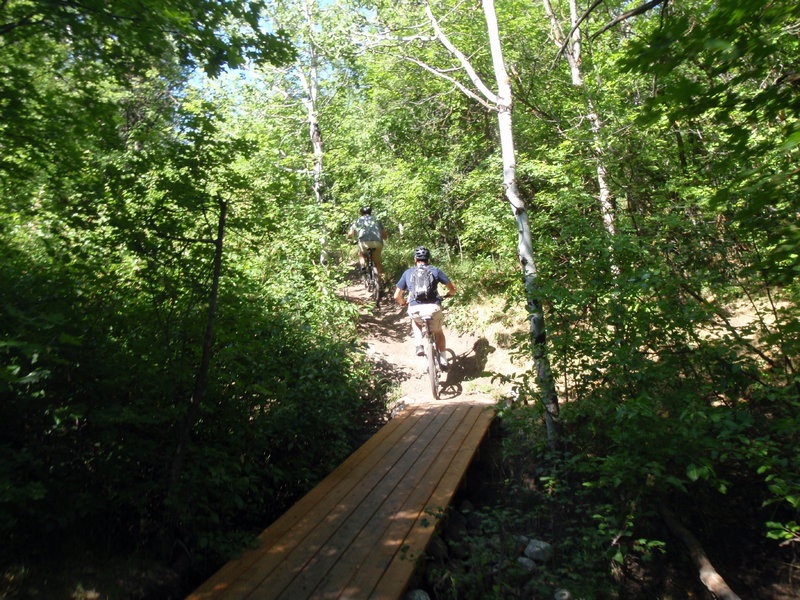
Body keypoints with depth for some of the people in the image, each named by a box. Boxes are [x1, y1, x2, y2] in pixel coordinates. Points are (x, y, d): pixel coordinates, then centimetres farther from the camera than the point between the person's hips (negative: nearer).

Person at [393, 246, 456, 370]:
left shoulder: (407, 273, 18)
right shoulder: (435, 270, 15)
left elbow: (397, 296, 18)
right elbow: (452, 289, 17)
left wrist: (403, 302, 40)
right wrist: (450, 294, 41)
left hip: (415, 309, 0)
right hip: (433, 307, 0)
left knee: (416, 322, 36)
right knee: (438, 332, 29)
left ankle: (419, 346, 16)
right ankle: (443, 360, 26)